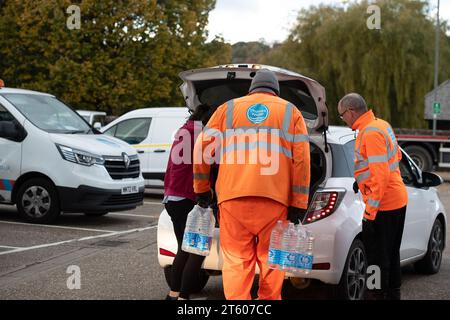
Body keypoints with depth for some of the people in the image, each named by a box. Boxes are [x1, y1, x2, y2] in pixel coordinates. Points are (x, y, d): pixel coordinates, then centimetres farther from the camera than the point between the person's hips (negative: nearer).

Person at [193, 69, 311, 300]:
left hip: (233, 196, 0)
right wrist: (299, 204, 4)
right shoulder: (290, 112, 16)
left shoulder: (228, 108, 18)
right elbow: (301, 159, 5)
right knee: (270, 258, 10)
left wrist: (201, 189, 19)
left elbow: (202, 148, 11)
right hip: (275, 198, 0)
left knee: (236, 259, 3)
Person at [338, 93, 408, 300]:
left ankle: (380, 294, 1)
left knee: (378, 257, -3)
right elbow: (397, 156, 22)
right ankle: (393, 294, 30)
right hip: (398, 199, 10)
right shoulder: (382, 125, 10)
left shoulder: (370, 133, -20)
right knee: (391, 254, 20)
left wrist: (370, 211, -21)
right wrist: (363, 179, 18)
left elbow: (381, 176, -24)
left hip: (382, 205, -10)